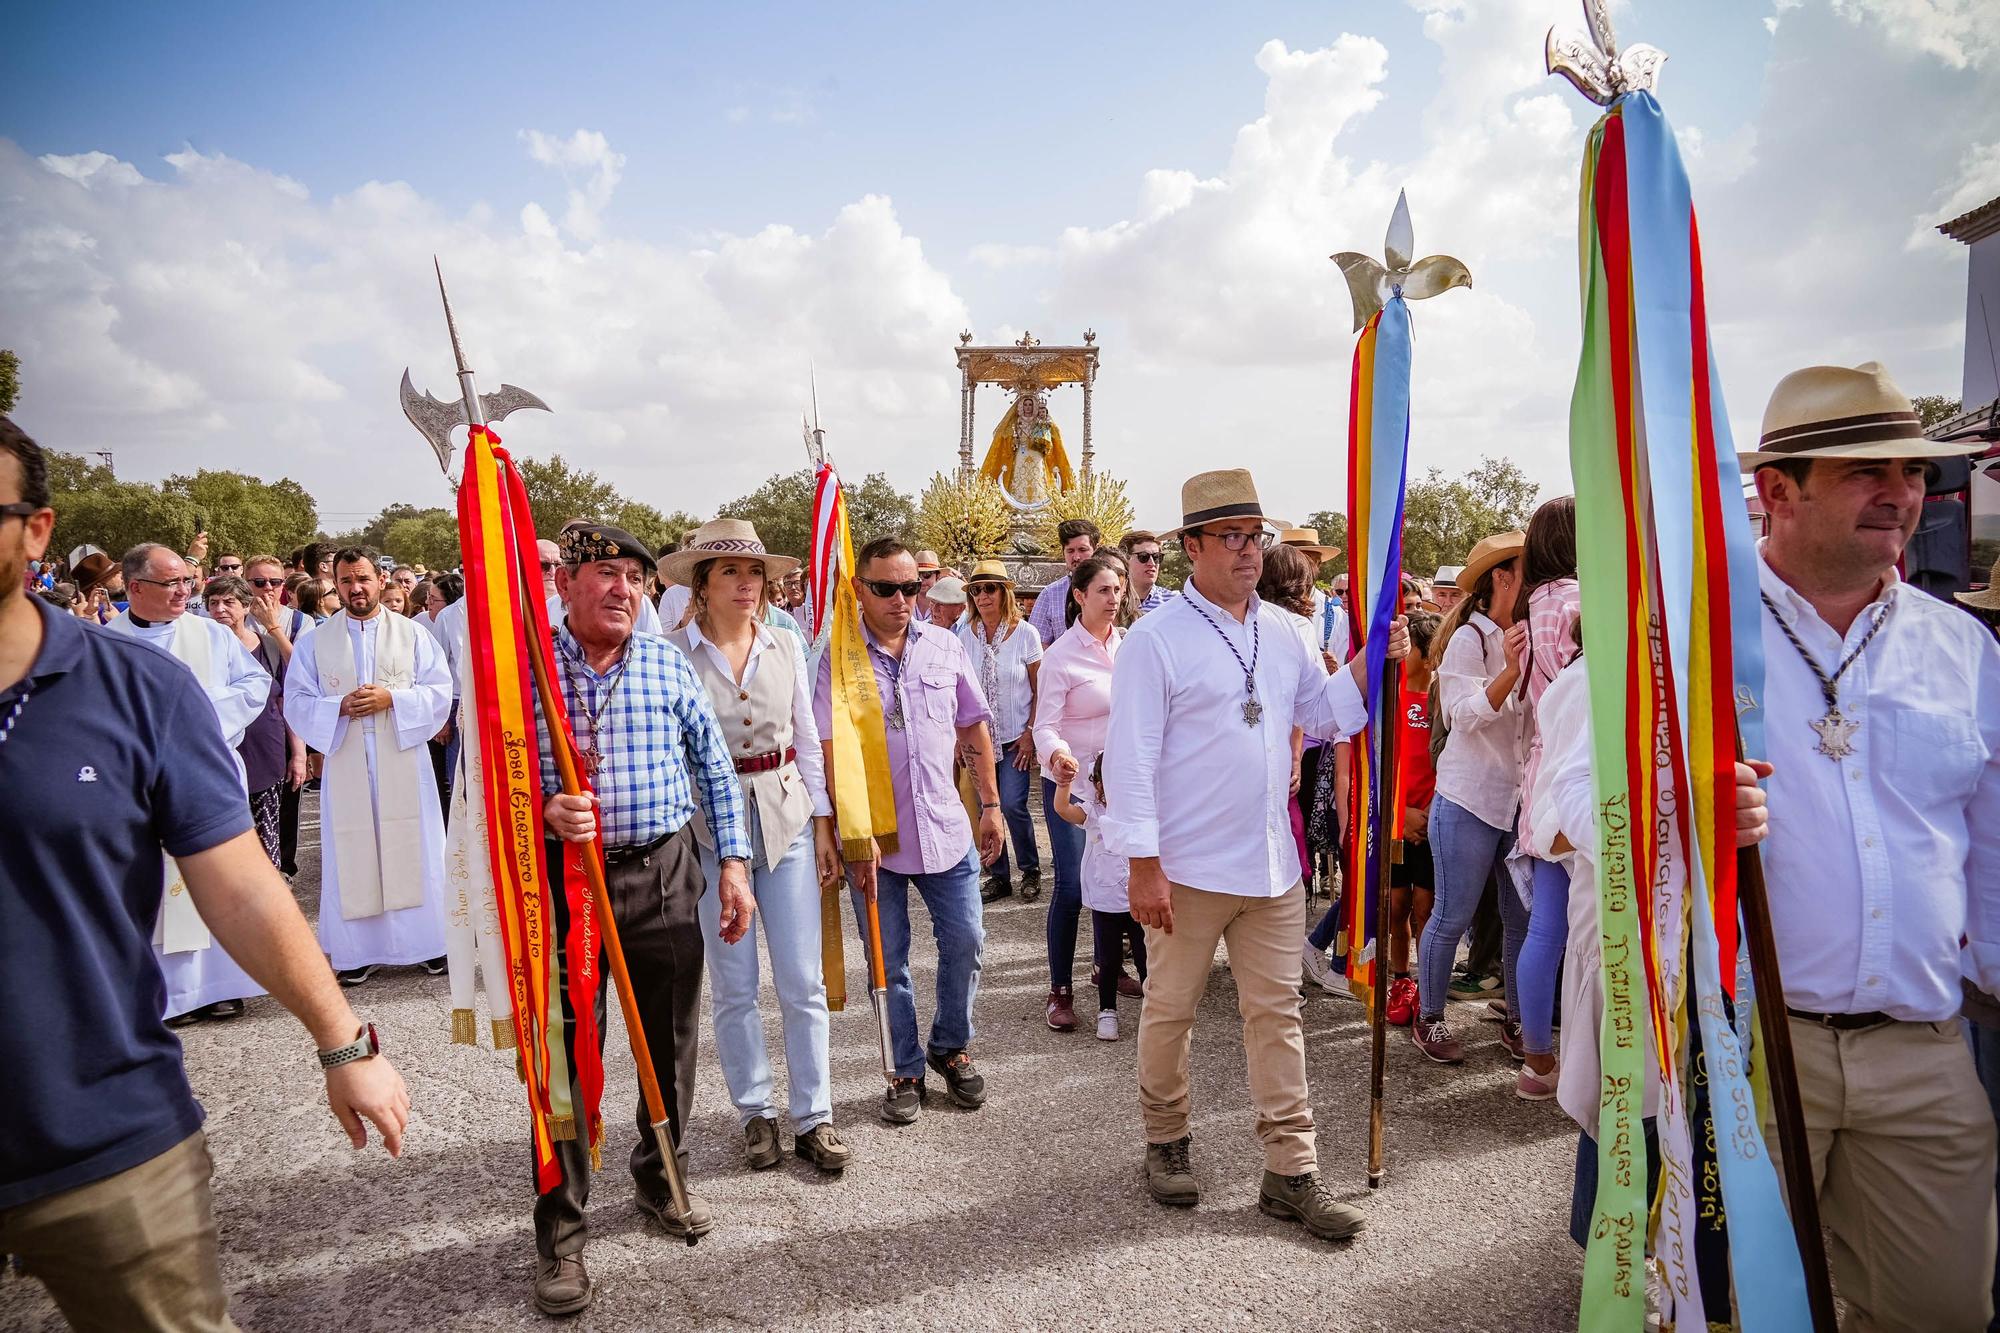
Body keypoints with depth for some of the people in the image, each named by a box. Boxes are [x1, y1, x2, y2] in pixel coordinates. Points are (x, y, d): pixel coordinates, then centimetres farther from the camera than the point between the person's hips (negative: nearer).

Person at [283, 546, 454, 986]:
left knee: (413, 851, 3)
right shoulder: (314, 641, 8)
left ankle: (429, 942, 12)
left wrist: (392, 698, -15)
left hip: (404, 763, -1)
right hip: (345, 768, 1)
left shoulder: (413, 635, 5)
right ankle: (360, 952, 11)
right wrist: (341, 706, -14)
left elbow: (439, 692, -1)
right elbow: (297, 703, 3)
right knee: (353, 856, 3)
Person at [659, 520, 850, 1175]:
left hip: (787, 820, 3)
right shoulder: (672, 653, -7)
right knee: (734, 985, 8)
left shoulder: (787, 647, 3)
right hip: (709, 825, -2)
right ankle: (755, 1112, 27)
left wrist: (823, 824, 7)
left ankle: (813, 1117, 19)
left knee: (803, 980, 5)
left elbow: (807, 740, 9)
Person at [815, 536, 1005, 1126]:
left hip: (945, 828, 3)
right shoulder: (836, 657, -8)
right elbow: (829, 752, -11)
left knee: (965, 941, 8)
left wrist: (991, 805, 8)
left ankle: (951, 1046, 32)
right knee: (887, 960, 9)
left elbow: (974, 729, 10)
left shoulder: (944, 646, 3)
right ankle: (906, 1070, 27)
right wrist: (856, 832, -16)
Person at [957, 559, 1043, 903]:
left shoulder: (1025, 634, -5)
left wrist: (1030, 733, -8)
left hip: (1015, 736, -3)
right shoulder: (965, 636, 2)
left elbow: (1039, 691, -1)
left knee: (1011, 804, -11)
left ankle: (1030, 870, 11)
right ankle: (998, 876, 18)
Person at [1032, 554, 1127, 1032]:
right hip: (1070, 782, -5)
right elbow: (1045, 725, -18)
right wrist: (1056, 754, -38)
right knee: (1071, 886, -7)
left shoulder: (1128, 644, 1)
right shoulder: (1061, 656, -12)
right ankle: (1059, 990, 7)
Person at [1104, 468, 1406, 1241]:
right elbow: (1131, 758, -13)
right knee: (1170, 1012, 11)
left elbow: (1323, 715, 18)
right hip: (1188, 870, -5)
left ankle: (1290, 1172, 20)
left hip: (1272, 865, 5)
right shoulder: (1157, 639, -10)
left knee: (1276, 1012, 10)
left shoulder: (1280, 633, 9)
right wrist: (1143, 864, -16)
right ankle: (1166, 1142, 32)